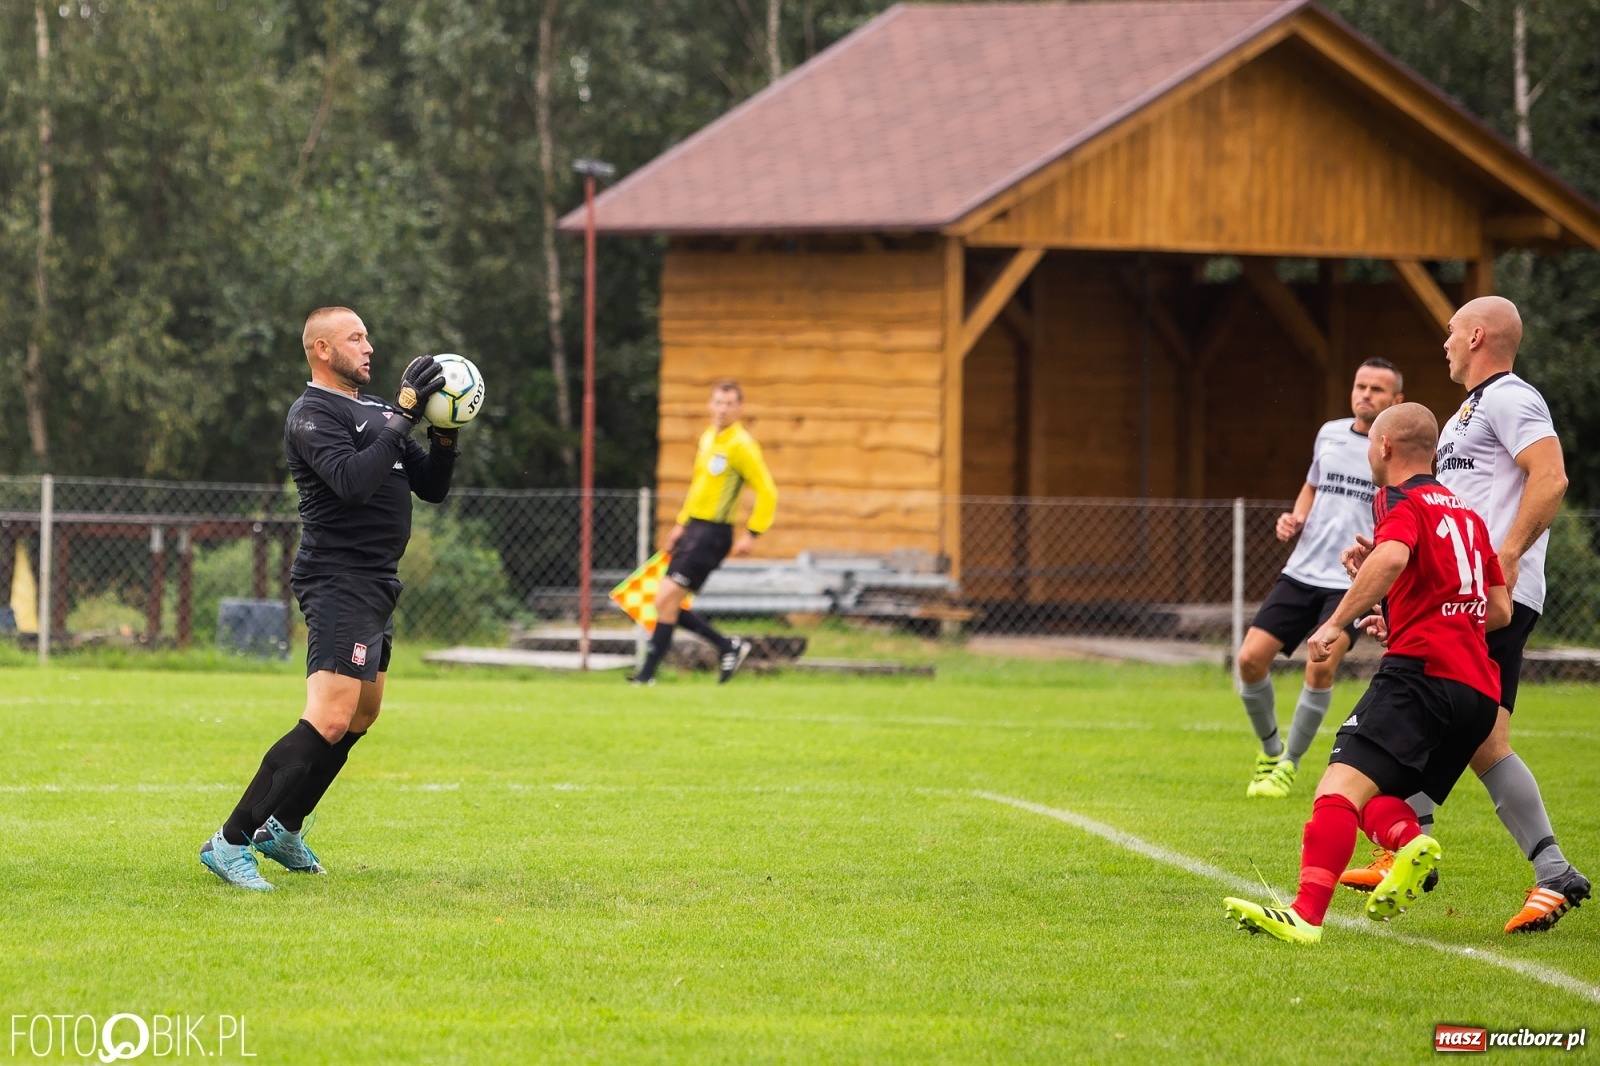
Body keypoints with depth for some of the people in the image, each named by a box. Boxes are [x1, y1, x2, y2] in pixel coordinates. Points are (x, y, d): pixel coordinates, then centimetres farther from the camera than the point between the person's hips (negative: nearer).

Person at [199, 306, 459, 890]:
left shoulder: (374, 411, 18)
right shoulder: (312, 416, -10)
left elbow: (431, 487, 19)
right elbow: (353, 481, -27)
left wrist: (443, 437, 1)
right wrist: (403, 416, -25)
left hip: (376, 588, 10)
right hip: (338, 583, -10)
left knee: (361, 716, 17)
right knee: (329, 722, -19)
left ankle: (283, 829, 29)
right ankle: (230, 842, -18)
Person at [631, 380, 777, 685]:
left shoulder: (741, 445, -12)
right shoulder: (708, 438, 14)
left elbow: (767, 493, -13)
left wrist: (751, 534, -17)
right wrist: (681, 525, 23)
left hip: (712, 534, -9)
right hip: (694, 528, 9)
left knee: (666, 600, -12)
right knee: (668, 603, 7)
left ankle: (647, 674, -7)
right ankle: (728, 646, 18)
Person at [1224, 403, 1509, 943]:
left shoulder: (1401, 501, 2)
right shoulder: (1467, 514, 25)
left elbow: (1391, 556, -22)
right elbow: (1500, 609, 27)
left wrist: (1338, 622, -17)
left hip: (1422, 671, -9)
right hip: (1479, 691, 9)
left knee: (1343, 782, -21)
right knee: (1375, 795, 18)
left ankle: (1306, 914, -38)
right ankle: (1409, 841, -15)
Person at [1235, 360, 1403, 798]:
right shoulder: (1330, 434, 12)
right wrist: (1295, 519, 8)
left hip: (1354, 582, -5)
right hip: (1301, 573, 5)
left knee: (1321, 664, -22)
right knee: (1251, 658, -5)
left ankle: (1289, 765, -4)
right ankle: (1269, 749, 19)